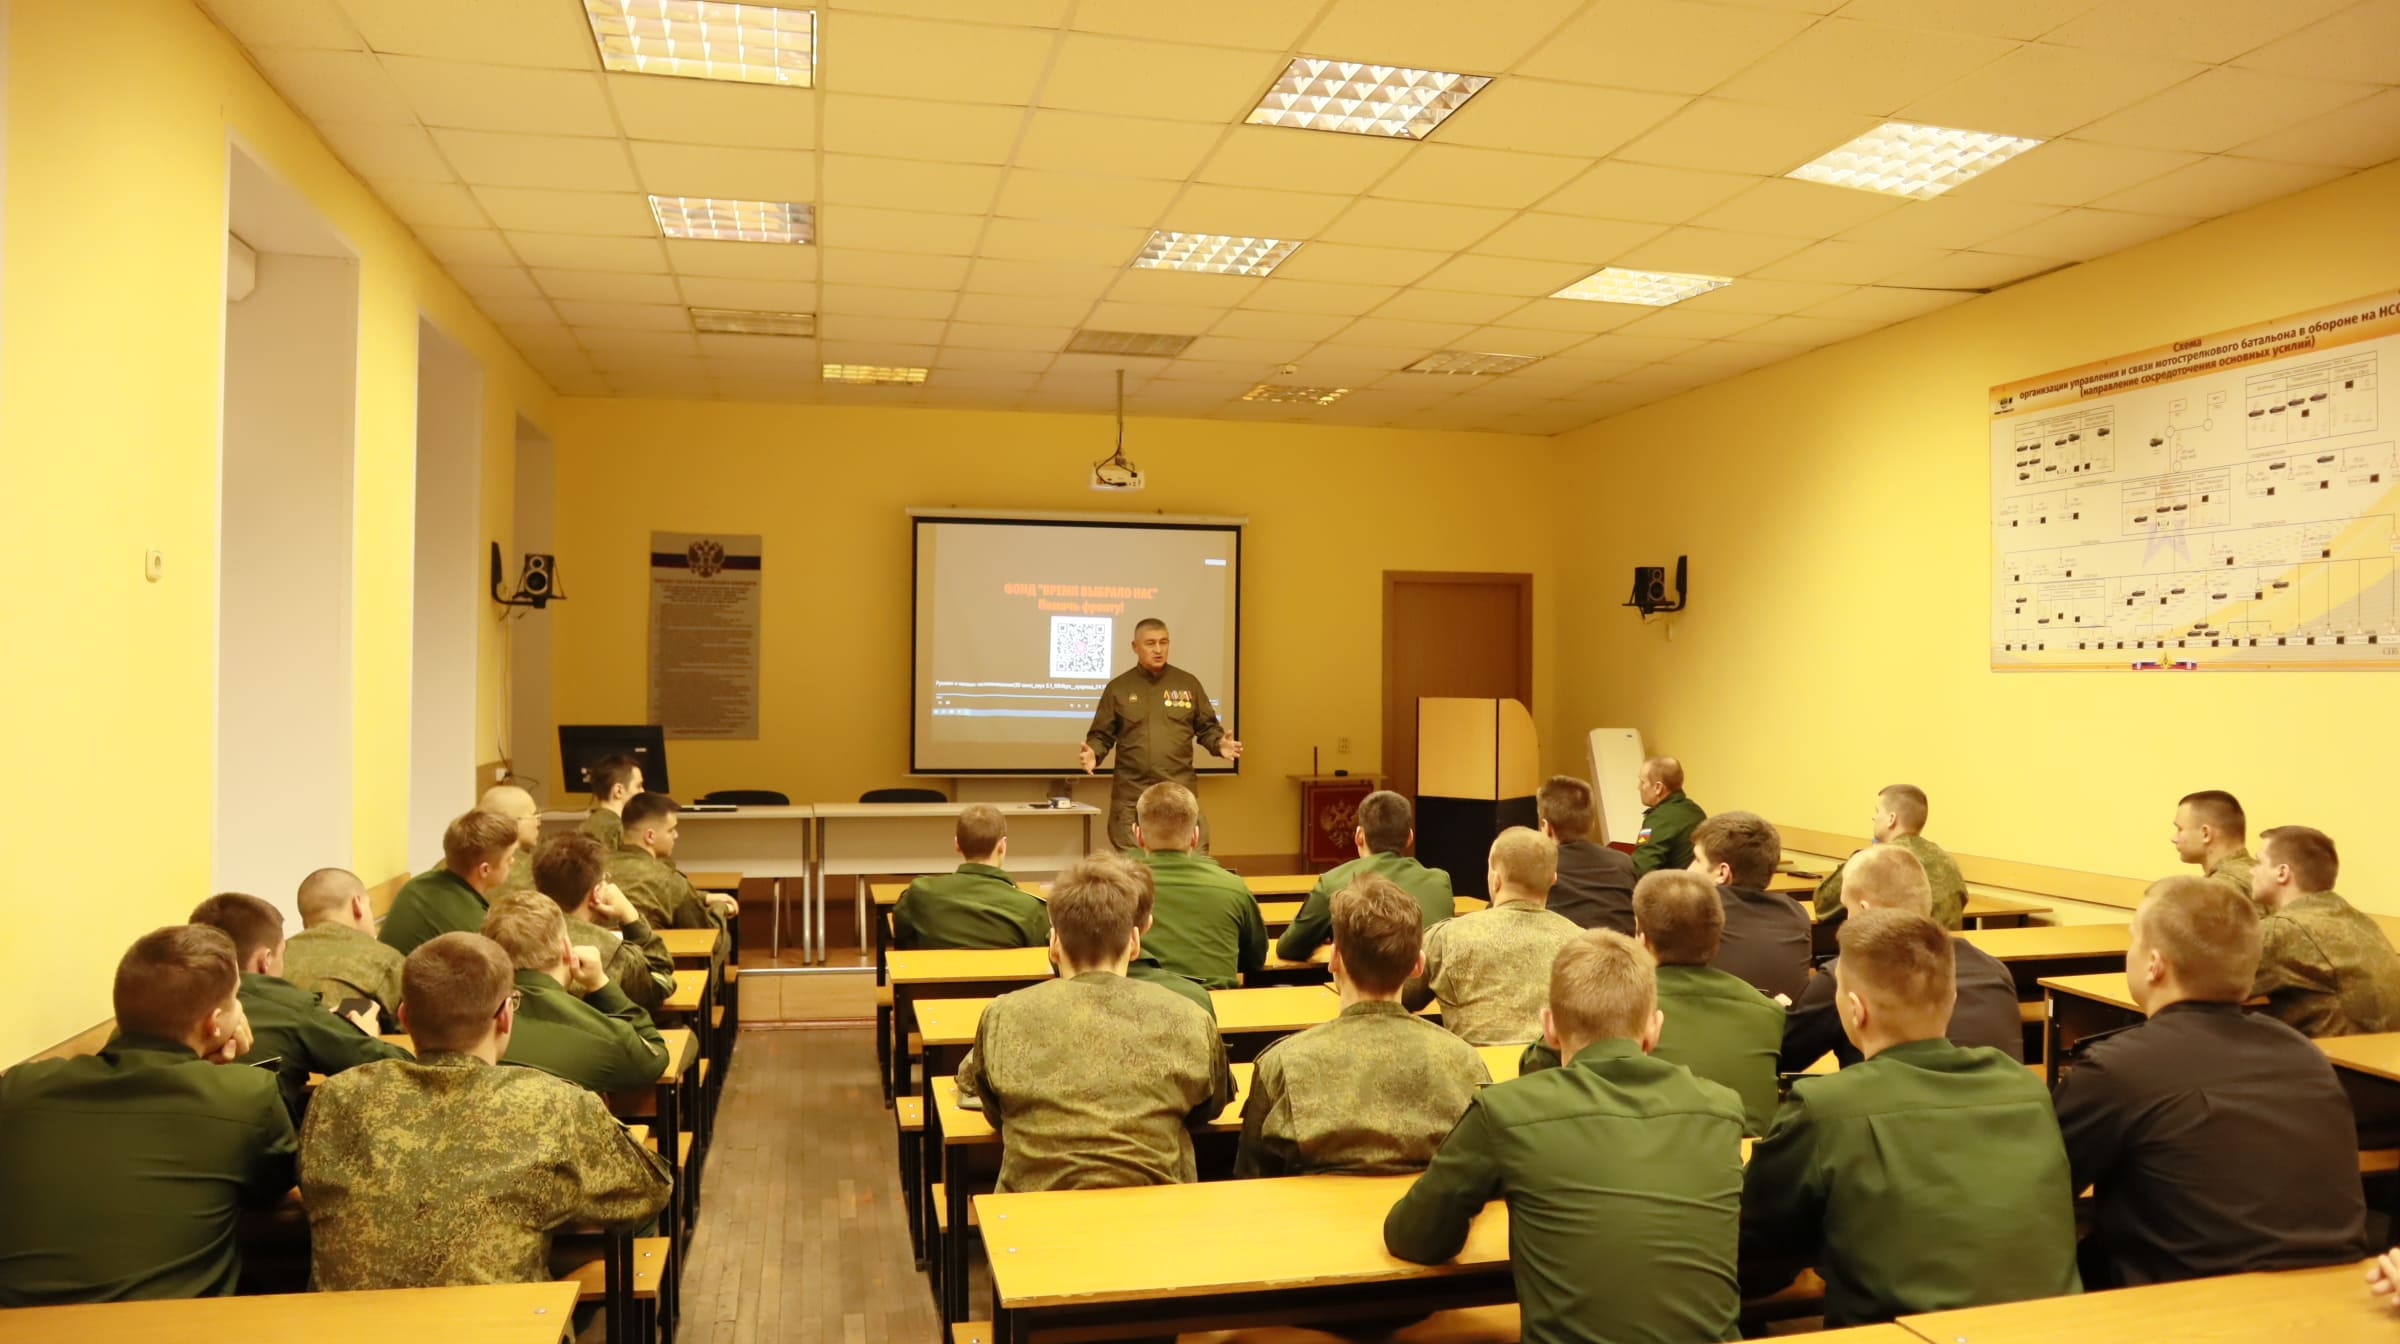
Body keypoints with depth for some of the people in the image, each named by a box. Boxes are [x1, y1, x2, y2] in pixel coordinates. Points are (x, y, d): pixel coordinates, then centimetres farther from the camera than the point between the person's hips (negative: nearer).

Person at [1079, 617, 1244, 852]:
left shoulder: (1188, 684, 8)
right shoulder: (1118, 688, 6)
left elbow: (1207, 728, 13)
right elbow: (1102, 735, 8)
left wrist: (1219, 744, -7)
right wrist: (1093, 753, -12)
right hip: (1131, 795, 0)